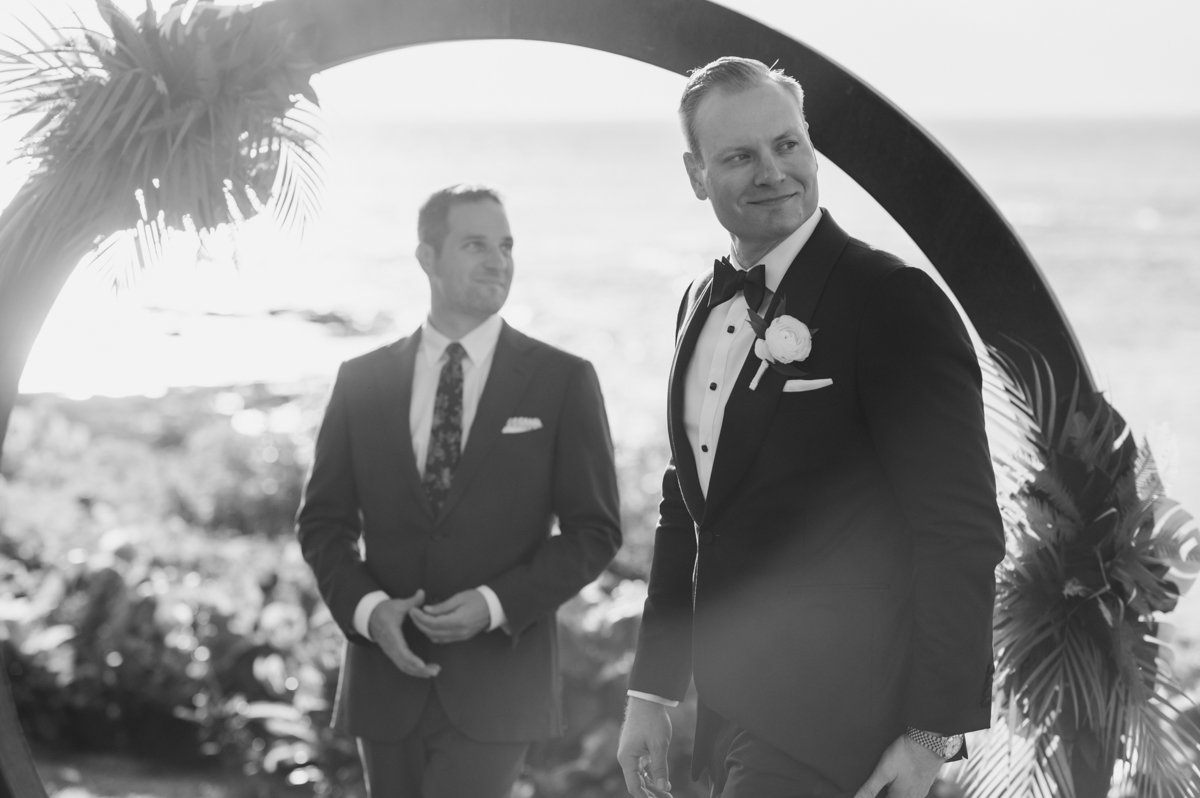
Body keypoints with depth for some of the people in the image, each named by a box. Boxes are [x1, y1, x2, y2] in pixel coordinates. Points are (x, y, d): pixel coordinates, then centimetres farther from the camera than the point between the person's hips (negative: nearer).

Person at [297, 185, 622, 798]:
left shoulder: (563, 381, 1)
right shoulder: (361, 380, 7)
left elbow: (595, 530, 0)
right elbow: (323, 521, 9)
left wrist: (495, 604, -13)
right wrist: (367, 606, -10)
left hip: (496, 679, -3)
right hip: (387, 674, 3)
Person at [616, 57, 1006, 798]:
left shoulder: (894, 303, -12)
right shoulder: (702, 304, 11)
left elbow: (962, 532, -14)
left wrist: (934, 734, -15)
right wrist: (651, 691, 15)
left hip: (829, 728, -7)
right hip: (730, 710, 7)